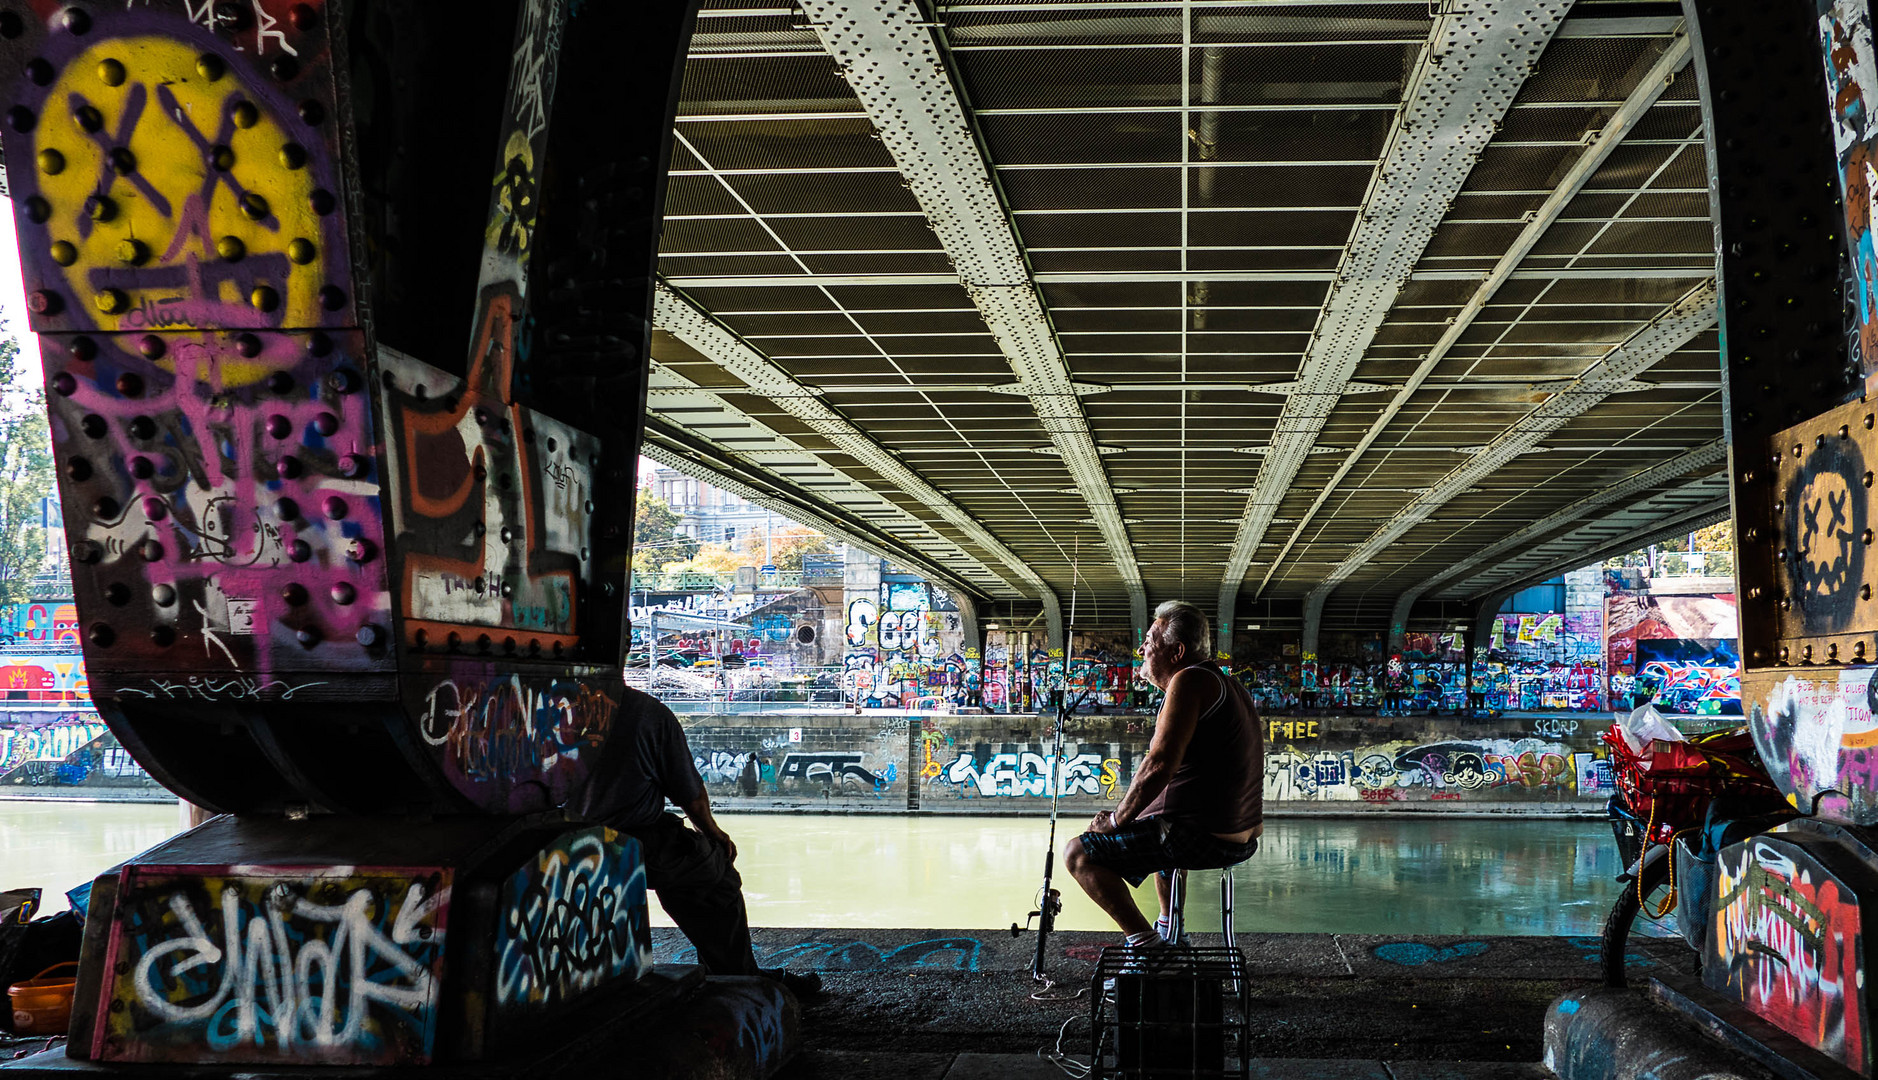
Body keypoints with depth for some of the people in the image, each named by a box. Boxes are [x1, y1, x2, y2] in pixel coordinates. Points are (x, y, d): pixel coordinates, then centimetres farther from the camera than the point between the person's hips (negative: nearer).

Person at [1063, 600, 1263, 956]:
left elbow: (1159, 767, -23)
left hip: (1204, 838, -10)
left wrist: (1117, 820, -10)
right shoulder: (1229, 685, 16)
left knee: (1078, 854, -6)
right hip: (1243, 839, 10)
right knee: (1159, 832, 39)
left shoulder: (1191, 681, -14)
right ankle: (1169, 929, 37)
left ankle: (1146, 943, -9)